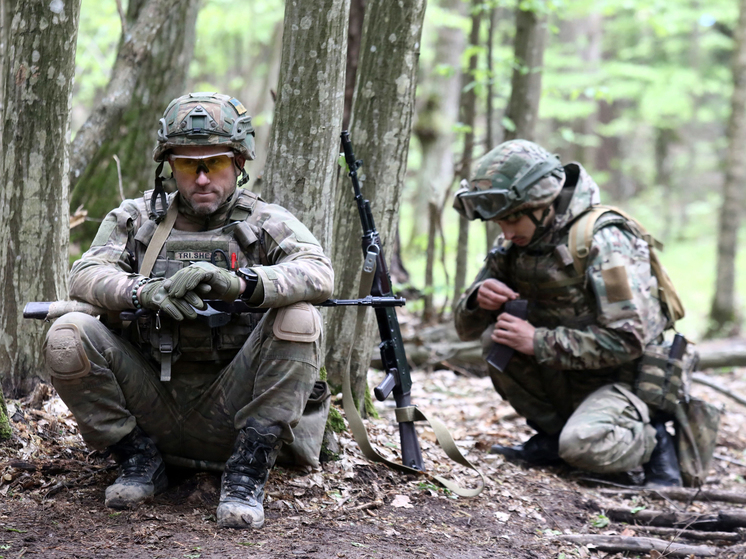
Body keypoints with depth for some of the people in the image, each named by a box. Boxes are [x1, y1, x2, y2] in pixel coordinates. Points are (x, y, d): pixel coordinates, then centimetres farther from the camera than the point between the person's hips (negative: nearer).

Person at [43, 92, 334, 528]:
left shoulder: (267, 223, 2)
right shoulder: (136, 219, 10)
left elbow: (320, 274, -17)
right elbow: (85, 275, -6)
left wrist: (239, 283, -36)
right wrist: (144, 291, -28)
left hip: (231, 409, -2)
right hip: (154, 406, 2)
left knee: (298, 319, -25)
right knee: (67, 336, -19)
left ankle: (247, 473, -16)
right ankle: (139, 459, 0)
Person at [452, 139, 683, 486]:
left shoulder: (604, 241, -20)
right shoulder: (513, 244, 1)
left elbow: (628, 340, -26)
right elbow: (466, 328, 5)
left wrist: (538, 342, -26)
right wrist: (480, 299, -20)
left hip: (627, 379, -7)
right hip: (568, 380, 7)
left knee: (583, 445, -34)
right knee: (495, 337, -17)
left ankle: (652, 441, -2)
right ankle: (552, 434, -1)